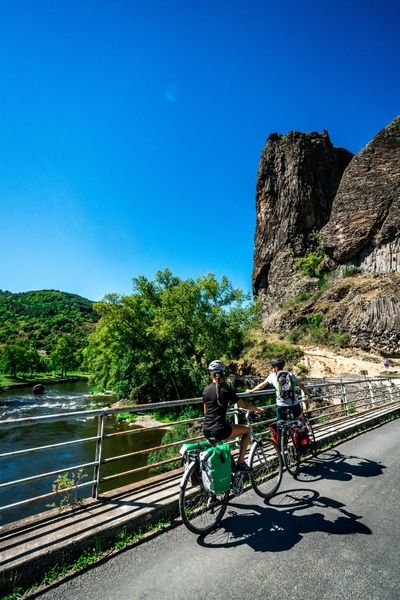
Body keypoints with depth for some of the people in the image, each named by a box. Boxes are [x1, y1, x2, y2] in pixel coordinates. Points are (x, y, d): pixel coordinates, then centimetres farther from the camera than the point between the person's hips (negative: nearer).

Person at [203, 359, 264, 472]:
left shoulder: (206, 390, 4)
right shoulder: (225, 390, -9)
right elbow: (245, 405, -1)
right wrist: (258, 409, 16)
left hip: (206, 431, 6)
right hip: (219, 430, -6)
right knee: (247, 429, 15)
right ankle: (240, 462, 12)